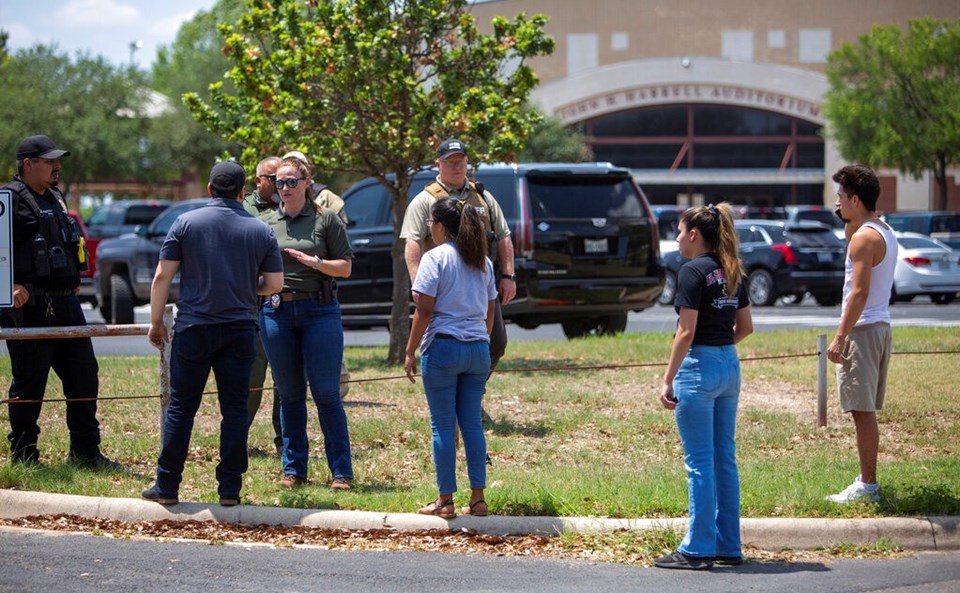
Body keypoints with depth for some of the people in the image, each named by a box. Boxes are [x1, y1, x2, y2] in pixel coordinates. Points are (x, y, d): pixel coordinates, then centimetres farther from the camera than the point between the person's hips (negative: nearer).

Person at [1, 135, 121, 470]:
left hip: (66, 304, 9)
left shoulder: (54, 199, 19)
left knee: (83, 375, 8)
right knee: (29, 384, -1)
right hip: (29, 305, -9)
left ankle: (85, 452, 15)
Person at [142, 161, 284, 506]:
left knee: (181, 407, 4)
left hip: (194, 328, -1)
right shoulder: (261, 231, 4)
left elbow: (162, 276, -3)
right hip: (240, 330, 1)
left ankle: (167, 486, 6)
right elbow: (274, 283, 5)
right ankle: (230, 488, 4)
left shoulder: (186, 223, -1)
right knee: (234, 409, 5)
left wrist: (156, 322, 5)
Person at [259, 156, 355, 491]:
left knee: (326, 394, -5)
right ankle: (293, 469, 14)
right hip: (277, 311, 3)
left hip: (319, 310, -3)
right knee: (290, 396, 7)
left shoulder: (326, 220, 4)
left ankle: (342, 472, 0)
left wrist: (315, 262, -15)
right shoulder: (267, 224, 12)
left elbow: (345, 268, 1)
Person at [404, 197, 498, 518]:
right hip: (478, 348, 6)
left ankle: (445, 501, 1)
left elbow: (424, 310, -11)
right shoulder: (483, 262, 12)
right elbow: (490, 311, 15)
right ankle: (478, 498, 7)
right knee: (472, 423, 9)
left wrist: (410, 351, -5)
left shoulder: (435, 258, -7)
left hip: (443, 347, -6)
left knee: (443, 426, -1)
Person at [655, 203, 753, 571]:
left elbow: (686, 332, -17)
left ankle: (698, 550, -1)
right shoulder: (731, 272, 11)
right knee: (724, 460, 12)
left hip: (699, 366, -8)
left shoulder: (693, 272, -13)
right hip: (730, 367, 8)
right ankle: (728, 546, 16)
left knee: (700, 462, -4)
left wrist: (668, 380, -13)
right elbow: (745, 326, 16)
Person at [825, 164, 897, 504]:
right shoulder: (884, 232, 14)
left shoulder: (864, 237, -16)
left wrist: (840, 337, -21)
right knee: (865, 411, 16)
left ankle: (867, 486, -7)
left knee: (862, 411, -7)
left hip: (862, 330, -10)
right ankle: (867, 479, 21)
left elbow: (859, 292, -22)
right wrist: (849, 225, 16)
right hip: (880, 327, 10)